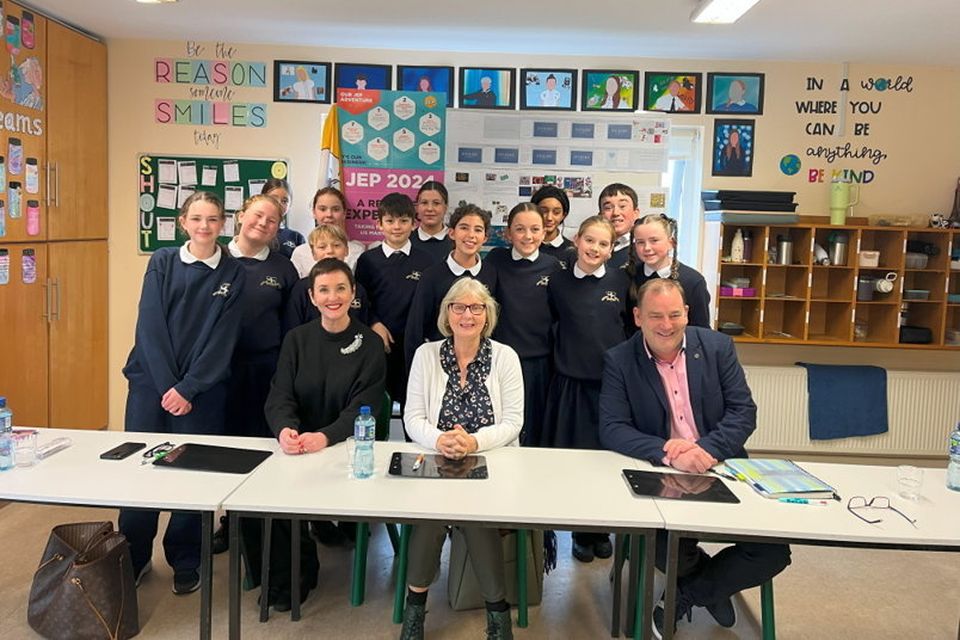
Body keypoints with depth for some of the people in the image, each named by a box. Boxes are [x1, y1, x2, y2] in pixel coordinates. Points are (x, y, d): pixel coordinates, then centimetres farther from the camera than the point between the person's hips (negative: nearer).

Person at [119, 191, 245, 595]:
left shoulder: (233, 274, 1)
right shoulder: (162, 262, 3)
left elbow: (223, 338, -4)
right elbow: (150, 326, -3)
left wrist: (188, 389, -11)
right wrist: (167, 386, -10)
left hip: (203, 388, -1)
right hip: (151, 380, 1)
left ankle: (186, 562, 20)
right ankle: (134, 558, 20)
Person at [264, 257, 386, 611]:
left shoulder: (370, 344, -3)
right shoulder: (296, 339, 6)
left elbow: (363, 407, -11)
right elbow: (279, 396, -2)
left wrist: (324, 437, -31)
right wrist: (284, 429, -26)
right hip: (296, 448, 3)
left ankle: (289, 579, 1)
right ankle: (299, 569, -1)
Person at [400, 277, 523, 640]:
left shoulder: (505, 357, 2)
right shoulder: (426, 354, 4)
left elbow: (513, 421, -4)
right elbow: (413, 419, 0)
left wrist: (475, 441, -23)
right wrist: (439, 440, -22)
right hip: (437, 464, 1)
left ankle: (497, 607, -7)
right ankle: (416, 602, -8)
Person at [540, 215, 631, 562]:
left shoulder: (620, 281, 2)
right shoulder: (558, 282, 2)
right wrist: (561, 354, 0)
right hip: (571, 382, 0)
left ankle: (602, 530, 25)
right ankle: (581, 532, 22)